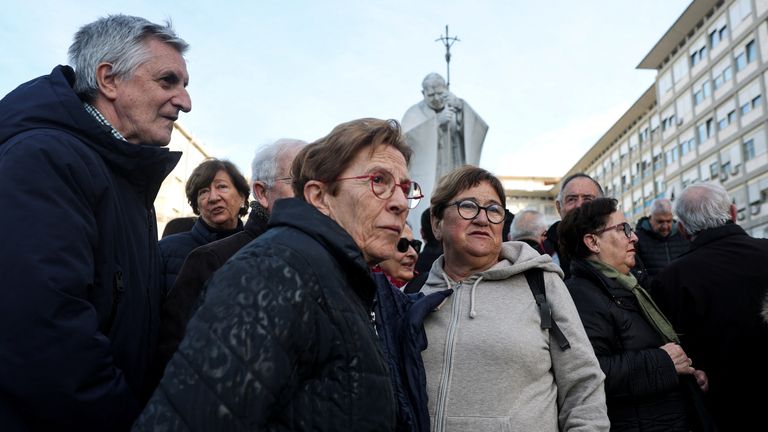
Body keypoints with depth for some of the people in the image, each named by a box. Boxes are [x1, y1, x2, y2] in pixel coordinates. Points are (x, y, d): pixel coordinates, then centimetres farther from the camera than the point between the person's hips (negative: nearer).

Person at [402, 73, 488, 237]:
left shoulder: (457, 110, 12)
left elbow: (480, 128, -6)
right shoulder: (414, 113, 8)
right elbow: (405, 136, -12)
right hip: (425, 180, -2)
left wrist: (460, 107, -22)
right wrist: (436, 120, -19)